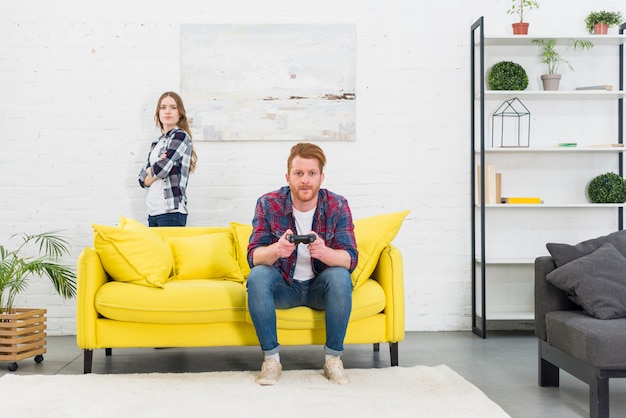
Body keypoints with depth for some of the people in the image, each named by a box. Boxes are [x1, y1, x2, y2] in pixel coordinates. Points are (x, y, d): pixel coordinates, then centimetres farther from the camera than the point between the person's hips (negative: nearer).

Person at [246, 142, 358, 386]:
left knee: (340, 276, -30)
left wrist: (324, 252, -43)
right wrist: (276, 250, -42)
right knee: (257, 277, -29)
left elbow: (350, 259, -19)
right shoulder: (268, 204, -12)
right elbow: (253, 257, -18)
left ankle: (333, 358, -15)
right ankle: (271, 358, -17)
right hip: (283, 286, 0)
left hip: (321, 286, 0)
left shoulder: (337, 206, -12)